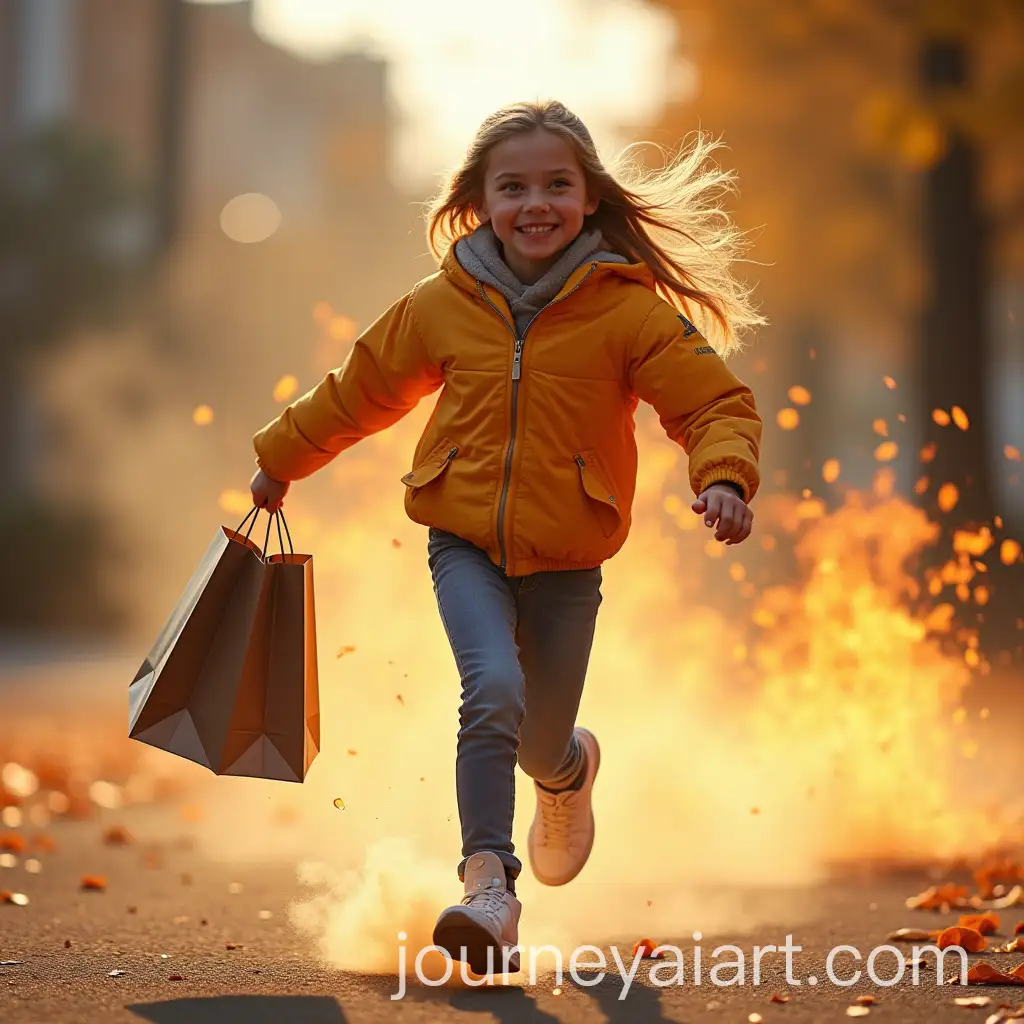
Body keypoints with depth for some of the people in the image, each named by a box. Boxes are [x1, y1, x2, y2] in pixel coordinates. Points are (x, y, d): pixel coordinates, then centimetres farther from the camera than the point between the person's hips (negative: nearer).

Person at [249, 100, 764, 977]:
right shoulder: (443, 305, -1)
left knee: (541, 744, 10)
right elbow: (359, 390, 14)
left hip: (567, 561, 0)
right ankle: (488, 887, -22)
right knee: (494, 692, -25)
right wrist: (280, 460, 24)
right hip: (466, 546, 0)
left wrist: (723, 477, -29)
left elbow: (718, 401, -9)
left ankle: (570, 769, 49)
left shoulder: (629, 310, -8)